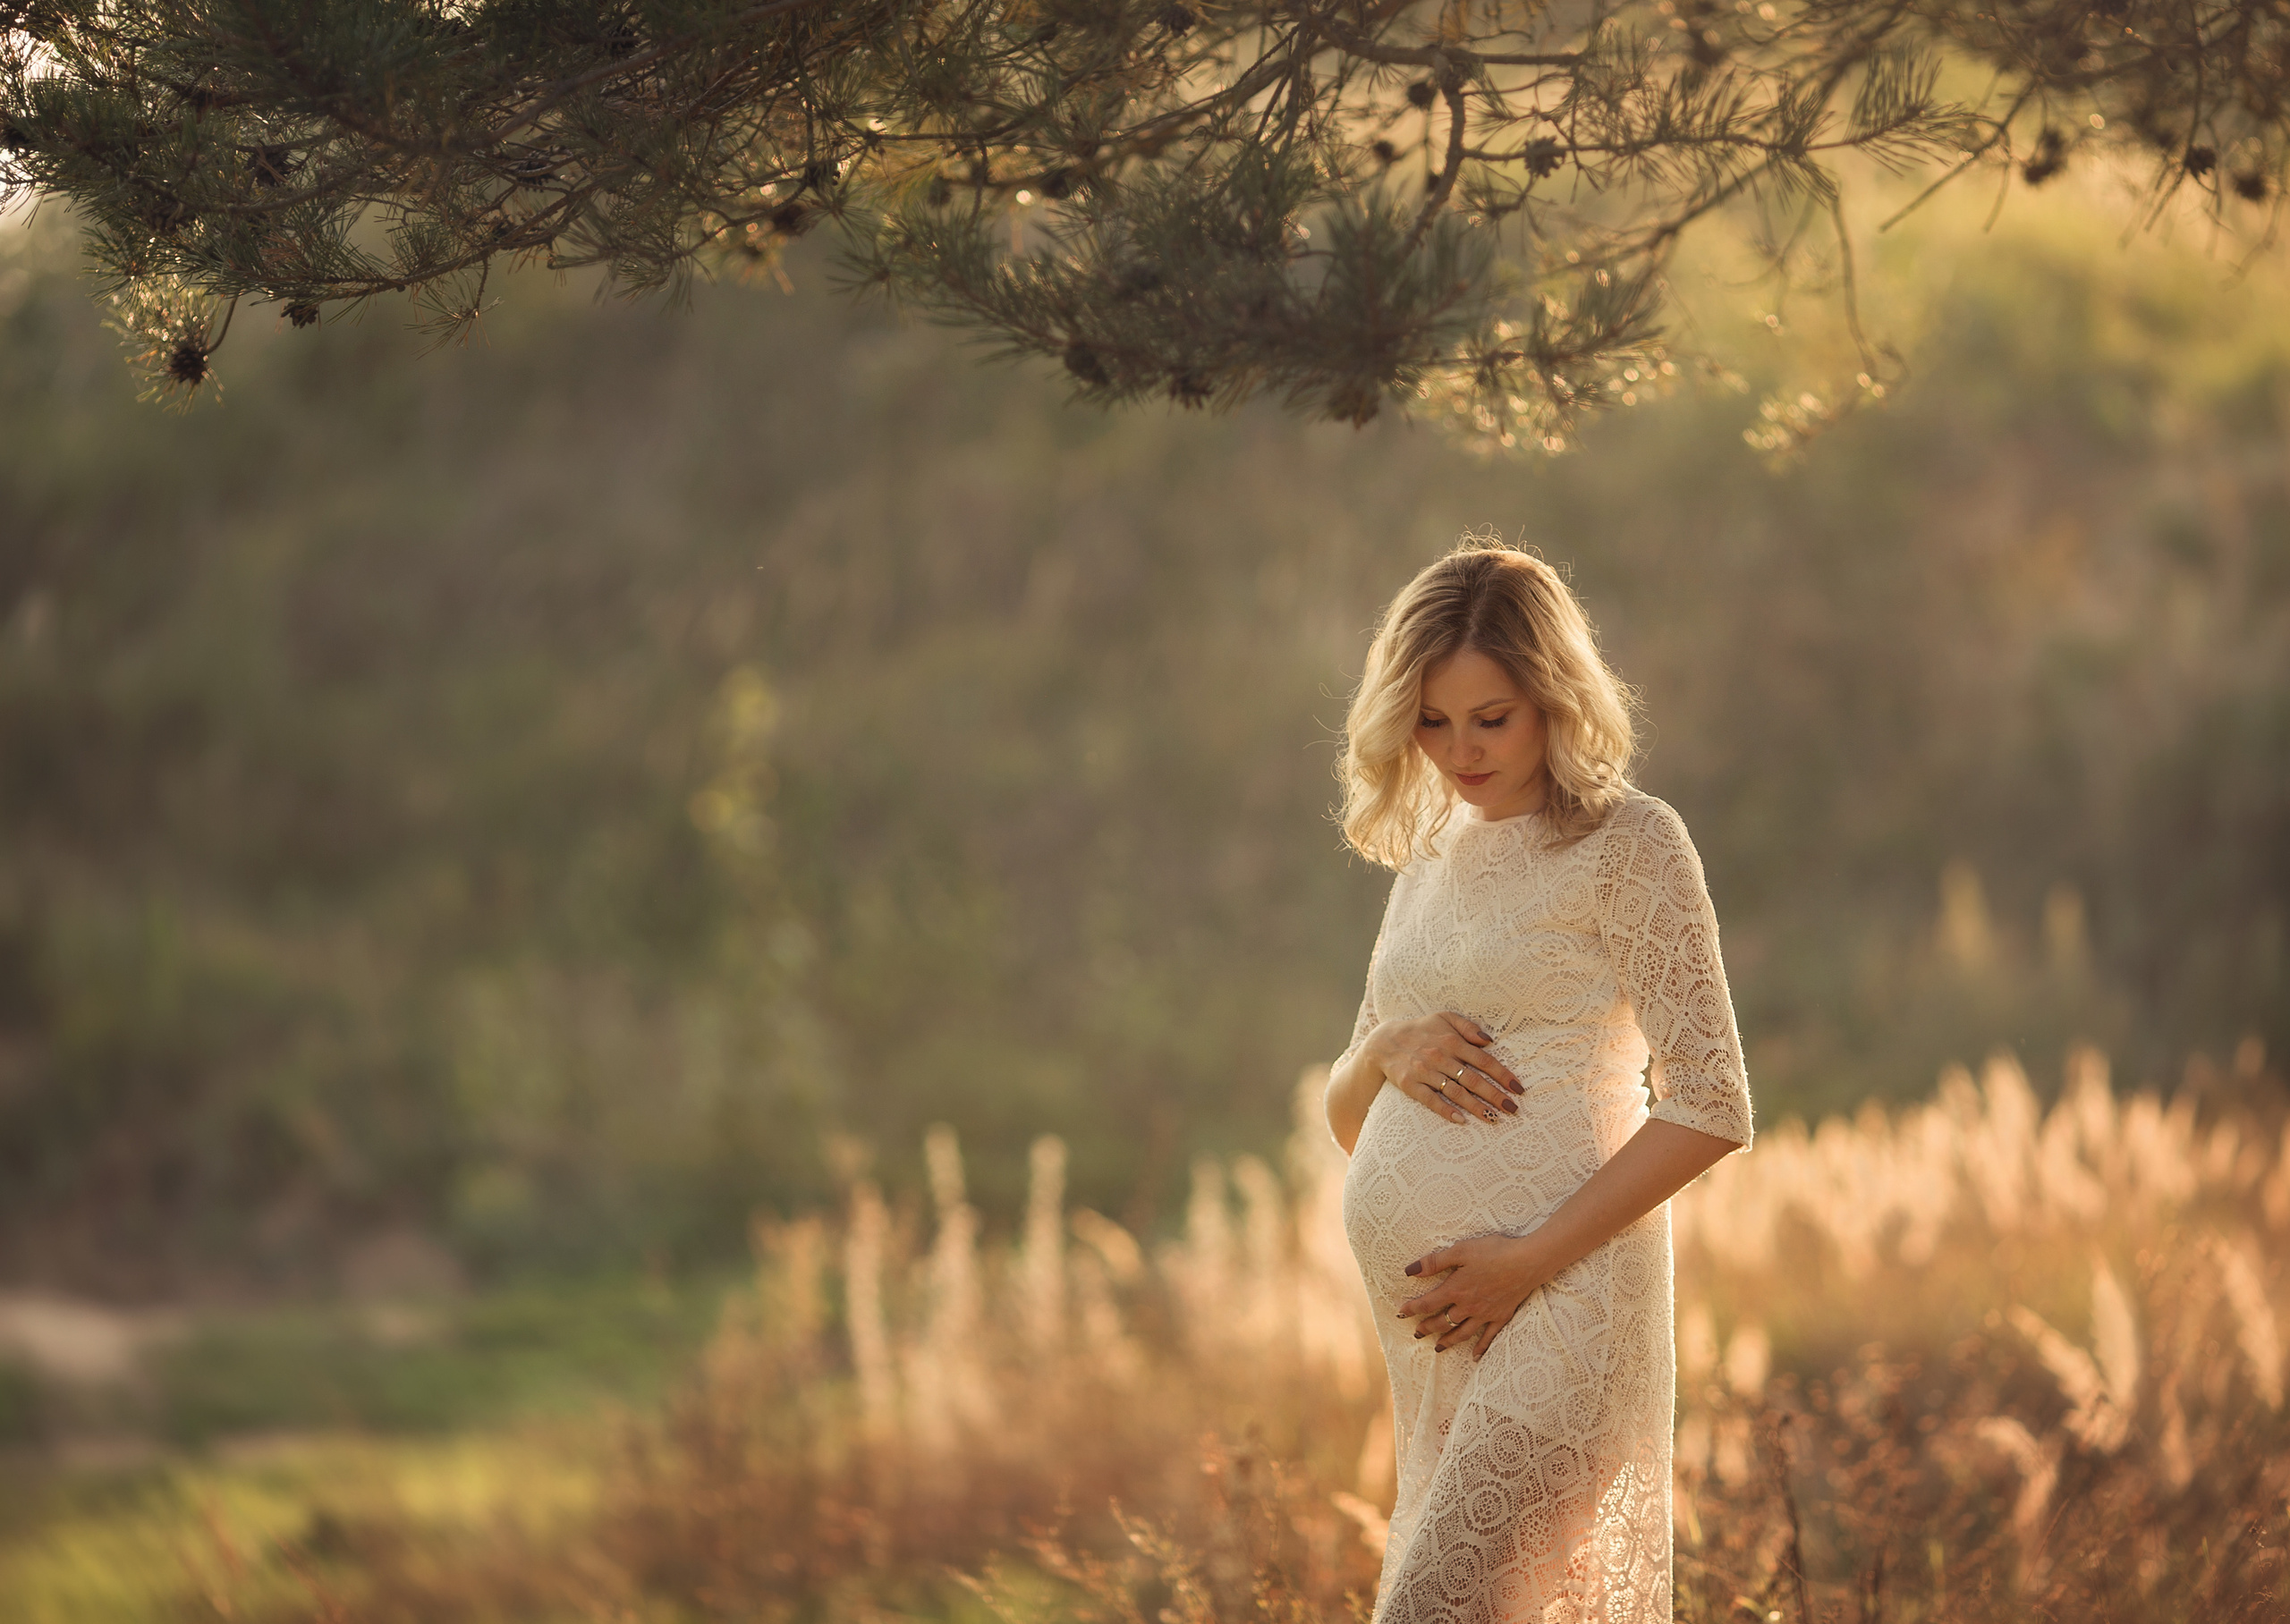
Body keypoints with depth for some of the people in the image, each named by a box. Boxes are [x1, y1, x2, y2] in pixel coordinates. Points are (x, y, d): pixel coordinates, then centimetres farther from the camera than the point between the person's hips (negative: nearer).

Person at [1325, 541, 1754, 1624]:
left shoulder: (1625, 844, -2)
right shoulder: (1432, 859, 18)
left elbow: (1710, 1107, -9)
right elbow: (1347, 1117, 22)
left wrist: (1530, 1261, -15)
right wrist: (1388, 1053, -2)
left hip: (1560, 1298, -7)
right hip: (1425, 1324, 7)